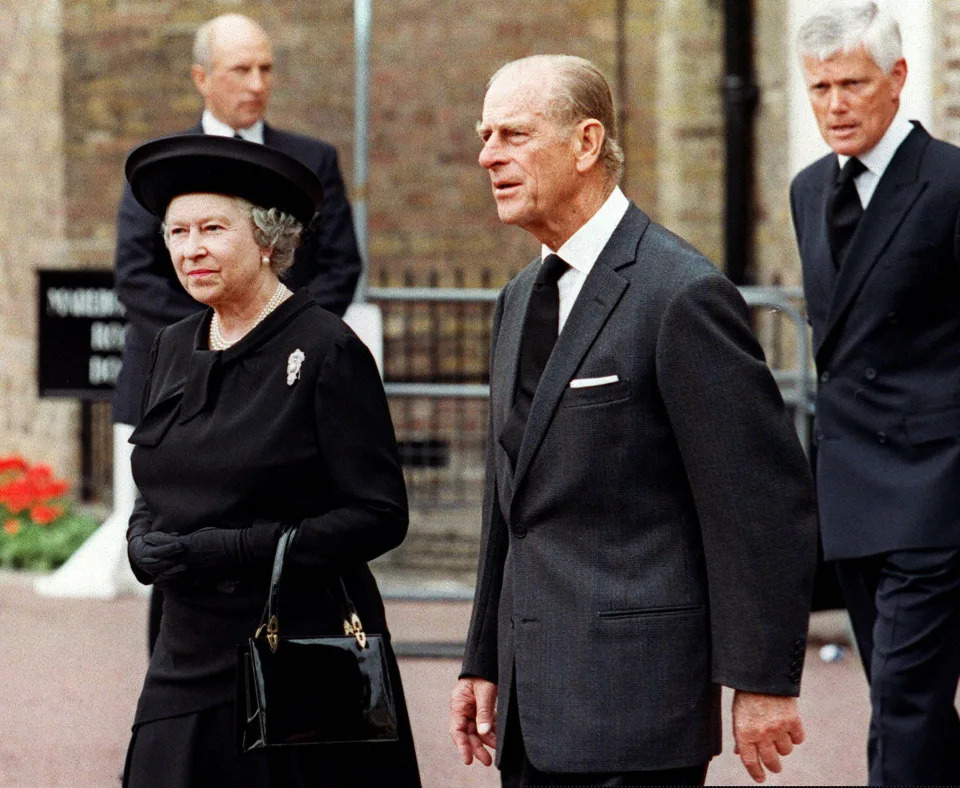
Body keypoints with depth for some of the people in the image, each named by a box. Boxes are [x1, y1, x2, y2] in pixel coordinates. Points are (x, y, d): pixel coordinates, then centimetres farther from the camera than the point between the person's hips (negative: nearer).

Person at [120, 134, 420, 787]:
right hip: (190, 658, 6)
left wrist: (231, 550, -18)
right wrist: (145, 543, -2)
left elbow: (380, 516, -12)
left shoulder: (327, 352, -9)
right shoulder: (174, 349, 12)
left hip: (300, 653, -6)